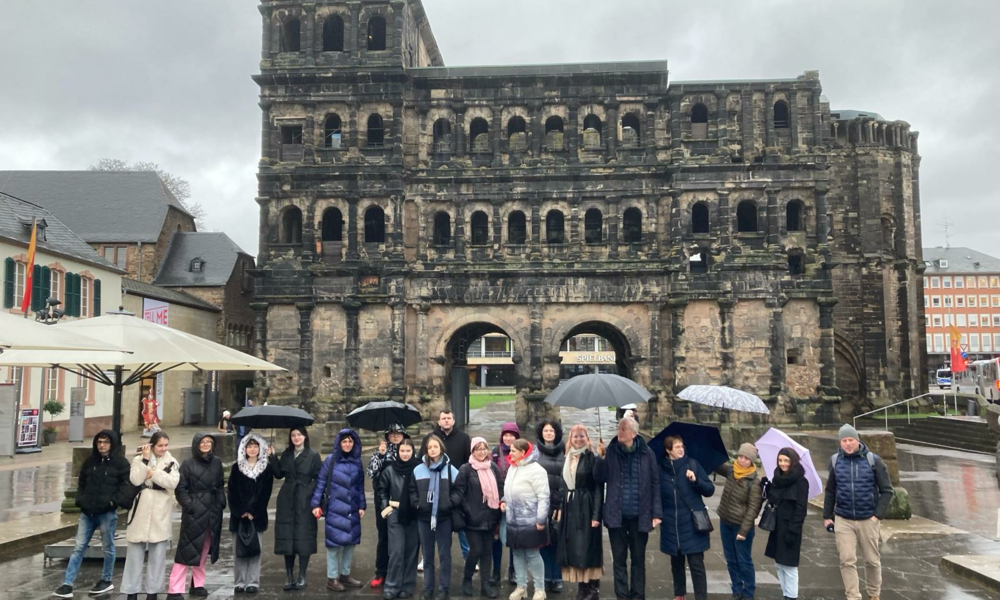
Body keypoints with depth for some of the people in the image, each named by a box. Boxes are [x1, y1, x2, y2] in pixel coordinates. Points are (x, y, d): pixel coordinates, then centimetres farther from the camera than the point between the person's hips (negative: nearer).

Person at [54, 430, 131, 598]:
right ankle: (67, 584, 7)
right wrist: (80, 500, 6)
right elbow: (81, 483, 19)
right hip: (87, 512, 5)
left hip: (108, 513, -5)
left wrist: (113, 501, -16)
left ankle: (107, 581, 22)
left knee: (108, 548, 8)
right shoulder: (90, 461, 10)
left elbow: (125, 485, -8)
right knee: (79, 547, 5)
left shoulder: (121, 462, -5)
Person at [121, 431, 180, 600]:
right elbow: (135, 480, -12)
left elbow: (173, 482, -13)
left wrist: (152, 473, -12)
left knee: (158, 554, 5)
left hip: (160, 514, 0)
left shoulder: (171, 462, 3)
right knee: (135, 553, 6)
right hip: (140, 512, 0)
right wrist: (145, 460, -14)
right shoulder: (139, 459, 4)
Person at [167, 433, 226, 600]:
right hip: (194, 512, -5)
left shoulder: (216, 463, 8)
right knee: (187, 549, -6)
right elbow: (180, 489, -5)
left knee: (204, 550, 11)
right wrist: (189, 506, -13)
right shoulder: (188, 464, -5)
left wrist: (221, 503, 3)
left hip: (212, 512, 5)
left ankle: (198, 584, 22)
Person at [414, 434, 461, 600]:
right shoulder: (418, 470, 4)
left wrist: (451, 503, -15)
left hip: (444, 518, -2)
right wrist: (417, 504, -5)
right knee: (427, 555, 11)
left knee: (444, 555, 4)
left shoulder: (450, 469, -1)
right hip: (424, 518, 2)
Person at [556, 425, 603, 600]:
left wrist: (596, 514, -17)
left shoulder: (592, 459, -6)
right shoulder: (567, 460, 12)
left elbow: (599, 488, -10)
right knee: (574, 549, 7)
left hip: (586, 508, -6)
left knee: (588, 548, -3)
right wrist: (561, 509, 10)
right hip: (570, 509, 6)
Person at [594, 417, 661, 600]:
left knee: (638, 559, 12)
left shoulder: (646, 453, -5)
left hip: (639, 516, -1)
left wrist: (656, 513, -6)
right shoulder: (610, 451, -2)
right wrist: (600, 458, -17)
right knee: (619, 559, 9)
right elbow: (599, 478, -2)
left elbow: (655, 483, -1)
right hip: (616, 515, 1)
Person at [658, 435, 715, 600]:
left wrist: (695, 480, -20)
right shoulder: (661, 469, 0)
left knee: (696, 564, -3)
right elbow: (656, 495, 9)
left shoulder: (692, 464, -4)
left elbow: (710, 490, -4)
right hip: (671, 525, 2)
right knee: (676, 563, 16)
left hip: (692, 523, -2)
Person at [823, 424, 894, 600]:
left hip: (868, 520, -1)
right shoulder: (835, 461, 0)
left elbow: (886, 491, -2)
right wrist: (827, 516, 9)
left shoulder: (873, 460, -6)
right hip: (843, 520, 1)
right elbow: (830, 491, 10)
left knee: (872, 560, 13)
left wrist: (878, 514, -10)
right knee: (847, 561, -2)